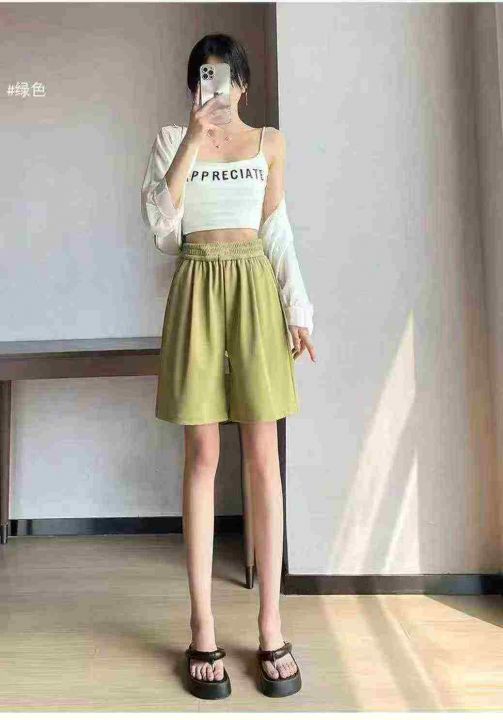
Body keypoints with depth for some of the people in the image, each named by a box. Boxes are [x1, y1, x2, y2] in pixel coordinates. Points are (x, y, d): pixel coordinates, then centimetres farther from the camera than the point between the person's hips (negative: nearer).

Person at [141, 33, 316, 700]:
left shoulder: (270, 140, 16)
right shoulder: (171, 138, 13)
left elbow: (277, 230, 13)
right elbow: (159, 218, -4)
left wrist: (297, 308, 5)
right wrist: (195, 134, -7)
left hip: (255, 288, 1)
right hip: (199, 287, 0)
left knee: (264, 457, -3)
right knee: (202, 456, -2)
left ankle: (270, 627, 10)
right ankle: (203, 630, 10)